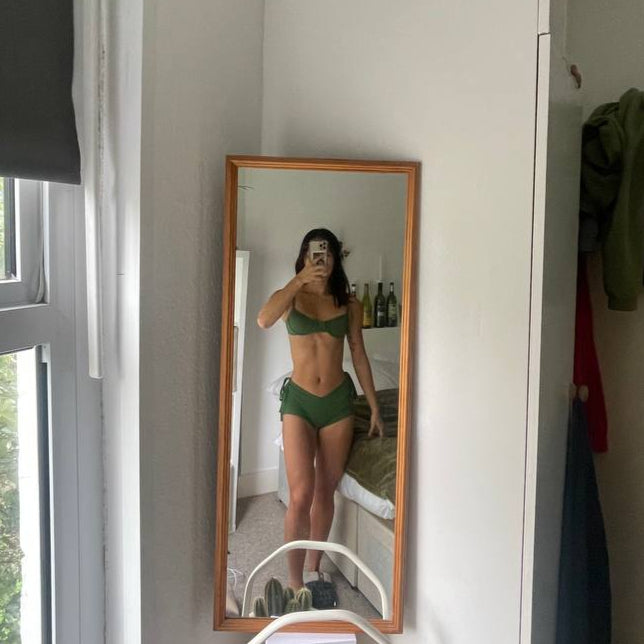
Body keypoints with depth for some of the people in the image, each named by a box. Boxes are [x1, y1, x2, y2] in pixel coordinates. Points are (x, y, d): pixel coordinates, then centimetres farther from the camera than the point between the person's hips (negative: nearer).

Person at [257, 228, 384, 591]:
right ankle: (295, 581, 4)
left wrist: (375, 408, 8)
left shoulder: (349, 305, 5)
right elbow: (264, 321, -23)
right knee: (301, 495, -10)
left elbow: (359, 356, 8)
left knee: (325, 492, 11)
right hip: (299, 401, -2)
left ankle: (313, 567, 30)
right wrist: (299, 280, -24)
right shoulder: (291, 297, 0)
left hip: (338, 401, 2)